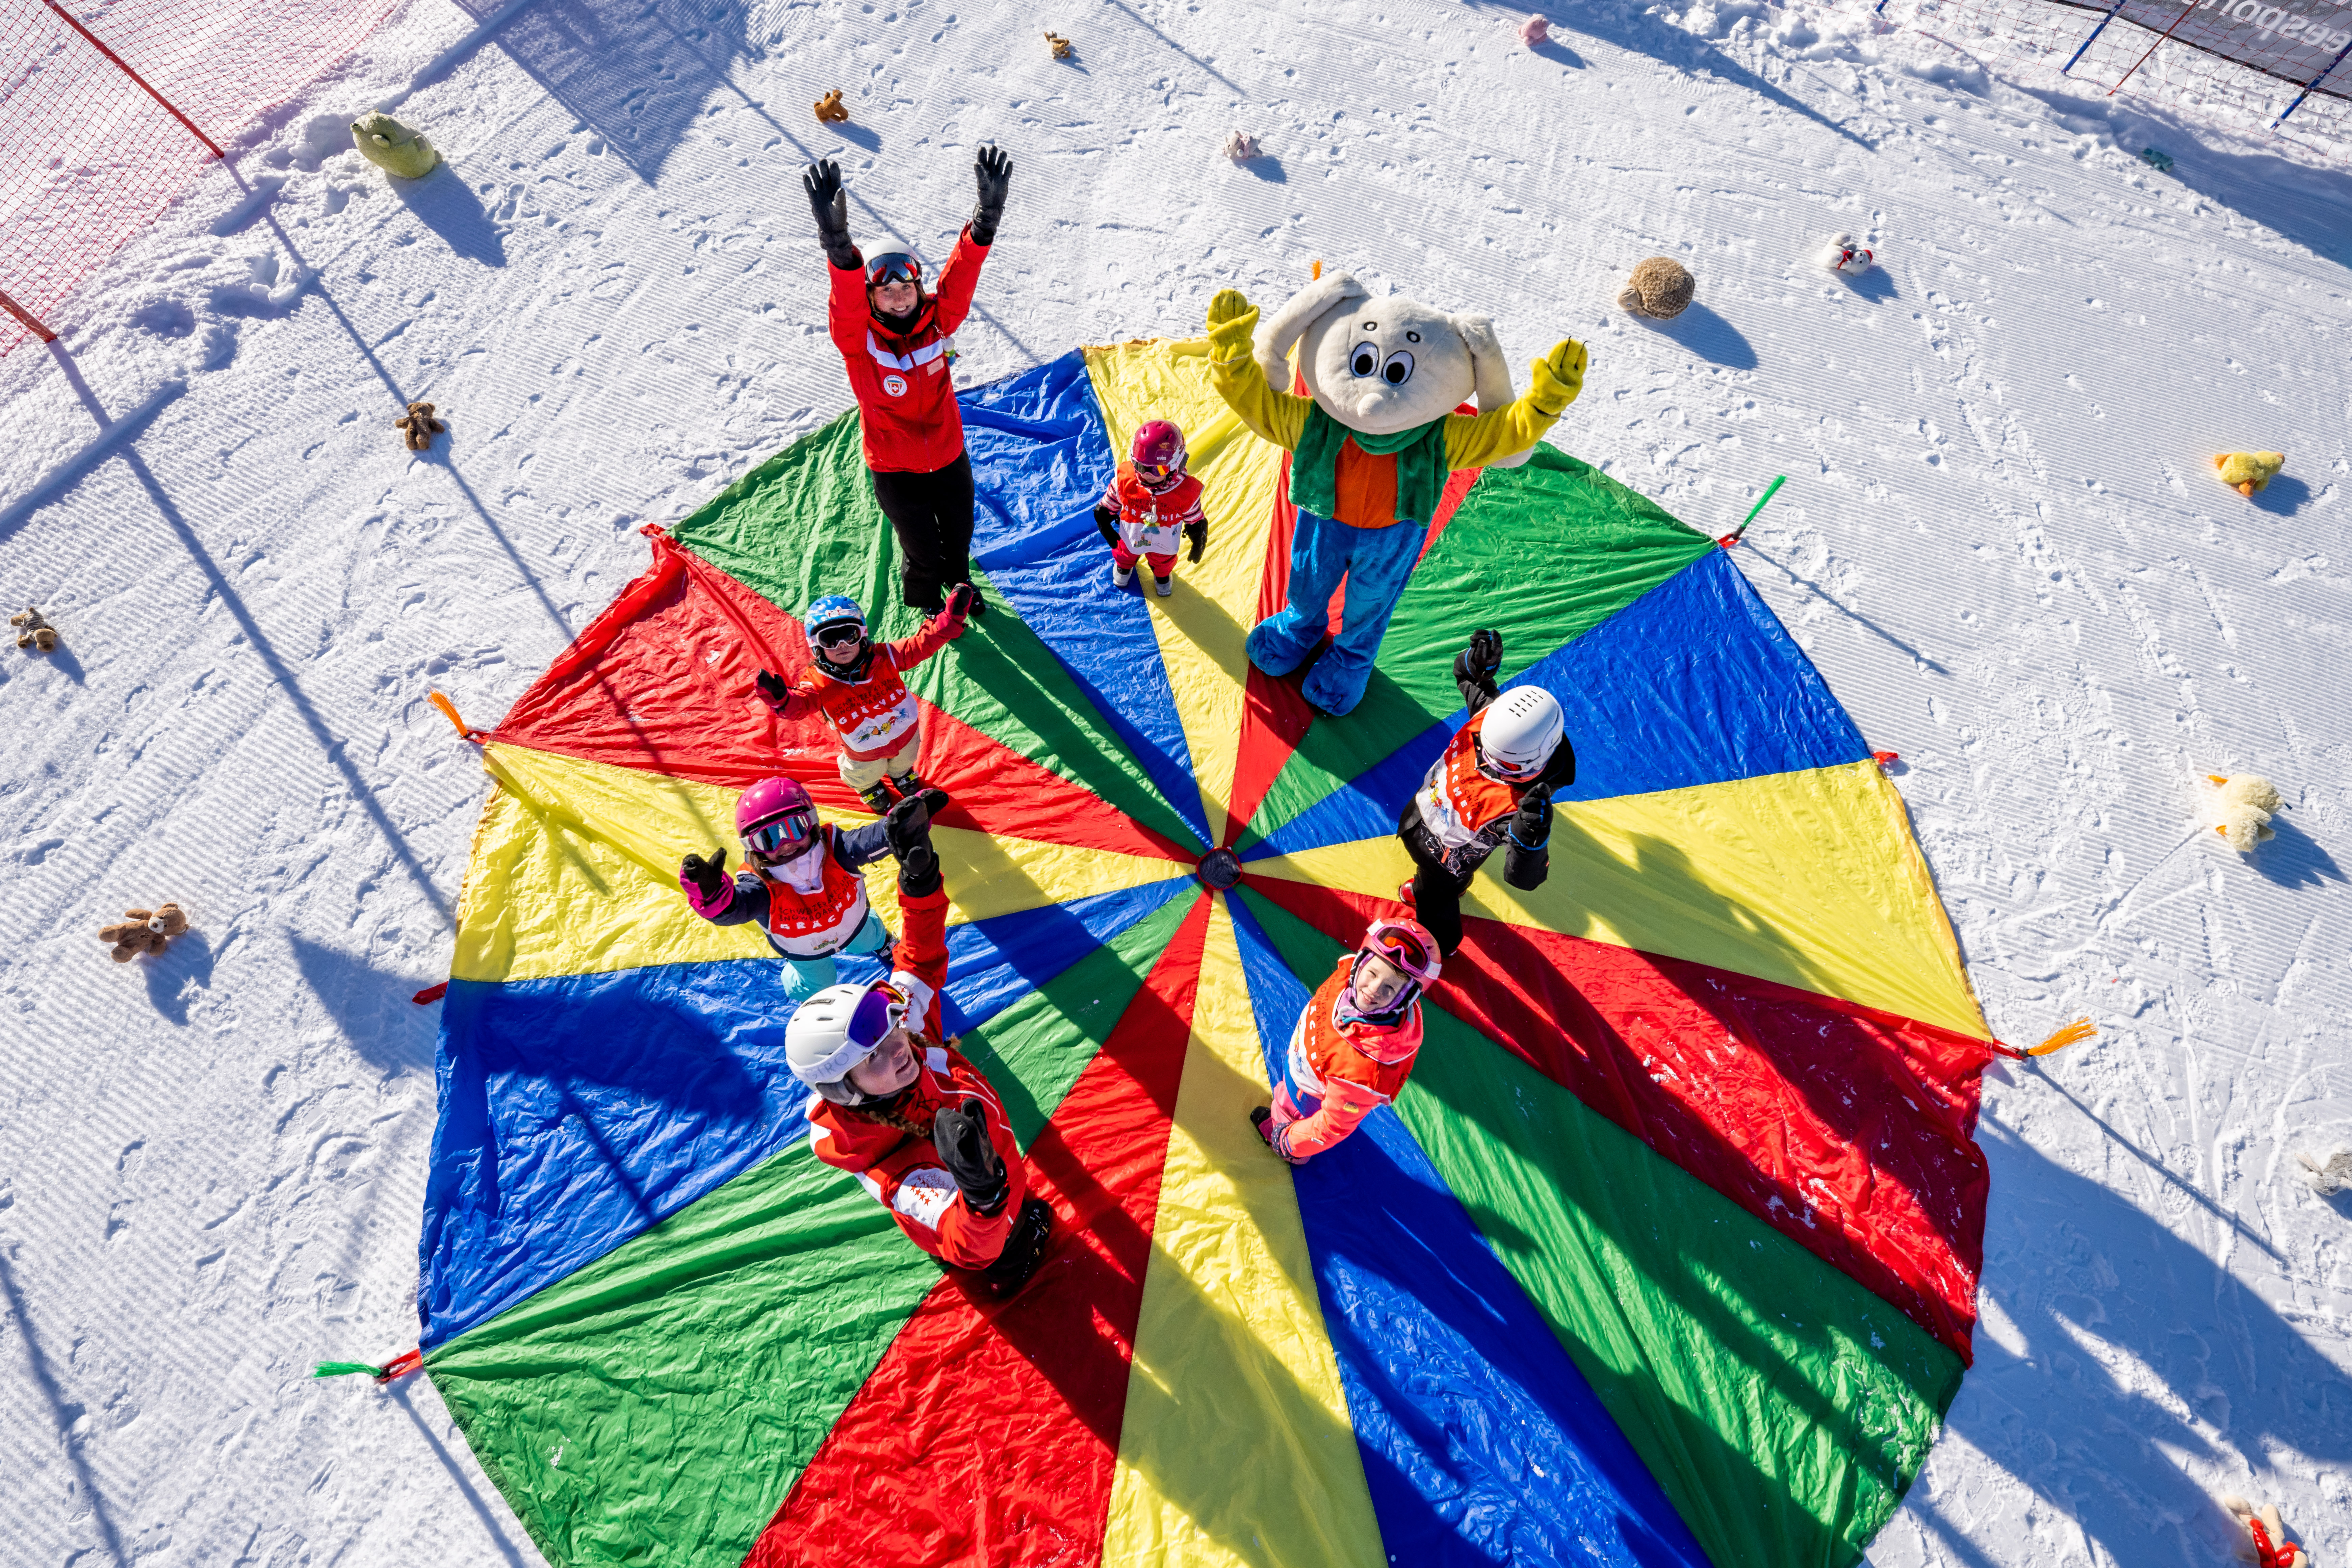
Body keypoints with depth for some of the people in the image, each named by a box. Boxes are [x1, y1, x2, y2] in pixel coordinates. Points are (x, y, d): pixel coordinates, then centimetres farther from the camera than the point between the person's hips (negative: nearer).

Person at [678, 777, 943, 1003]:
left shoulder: (833, 847, -41)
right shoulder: (760, 884, -42)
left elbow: (869, 840, -59)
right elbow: (734, 907, -60)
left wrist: (902, 827, -81)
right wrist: (710, 891, -84)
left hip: (853, 923, 1)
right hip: (806, 953, -1)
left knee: (869, 941, 36)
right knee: (817, 988, 28)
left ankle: (882, 940, 72)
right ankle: (794, 972, 61)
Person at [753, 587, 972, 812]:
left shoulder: (884, 656, -26)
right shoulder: (818, 683, -30)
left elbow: (923, 644, -26)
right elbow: (797, 704, -41)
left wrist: (952, 617, -37)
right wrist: (780, 698, -66)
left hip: (906, 735, 2)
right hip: (865, 754, -2)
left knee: (902, 764, 36)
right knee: (865, 776, 32)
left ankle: (902, 776, 74)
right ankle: (870, 788, 70)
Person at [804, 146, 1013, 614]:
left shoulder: (937, 321, -12)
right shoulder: (857, 338, -21)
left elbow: (960, 276, -25)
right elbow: (846, 300, -42)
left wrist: (987, 215, -42)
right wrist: (837, 241, -62)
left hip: (950, 459, 3)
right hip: (896, 473, -3)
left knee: (959, 539, 26)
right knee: (923, 555, 14)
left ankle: (960, 584, 59)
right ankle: (924, 604, 48)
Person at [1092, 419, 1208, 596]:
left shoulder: (1186, 490, -36)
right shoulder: (1124, 480, -36)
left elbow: (1195, 521, -15)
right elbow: (1106, 508, -15)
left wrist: (1199, 544, -3)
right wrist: (1107, 531, -6)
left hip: (1164, 546, 0)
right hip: (1130, 540, 0)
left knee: (1163, 564, 34)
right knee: (1125, 555, 35)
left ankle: (1162, 575, 71)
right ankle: (1124, 566, 71)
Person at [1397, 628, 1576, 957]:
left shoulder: (1524, 804, -46)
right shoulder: (1492, 715, -31)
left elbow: (1524, 879, -49)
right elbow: (1466, 673, -12)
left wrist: (1531, 839, -69)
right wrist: (1478, 661, -36)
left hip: (1448, 860, -5)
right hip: (1422, 811, 5)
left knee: (1436, 904, 25)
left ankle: (1437, 953, 59)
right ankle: (1422, 888, 74)